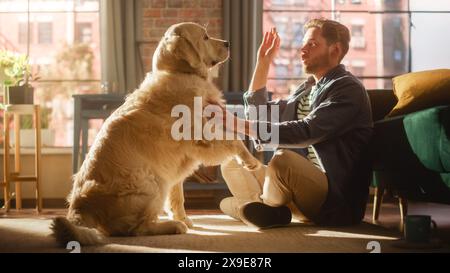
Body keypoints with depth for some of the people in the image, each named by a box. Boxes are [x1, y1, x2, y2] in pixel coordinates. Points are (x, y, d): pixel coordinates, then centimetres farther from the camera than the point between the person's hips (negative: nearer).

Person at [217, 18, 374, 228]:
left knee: (284, 159, -35)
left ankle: (258, 204, -5)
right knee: (231, 164, 6)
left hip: (337, 202, -9)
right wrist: (263, 62, 16)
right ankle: (267, 210, -21)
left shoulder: (348, 89, -10)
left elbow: (305, 132, -24)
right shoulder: (308, 89, 18)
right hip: (303, 194, 9)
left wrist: (239, 125, -28)